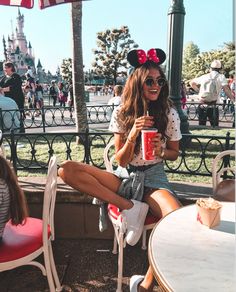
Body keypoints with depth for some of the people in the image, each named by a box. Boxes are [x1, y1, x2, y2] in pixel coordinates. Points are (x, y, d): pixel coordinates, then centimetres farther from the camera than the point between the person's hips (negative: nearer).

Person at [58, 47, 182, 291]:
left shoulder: (169, 113, -3)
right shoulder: (121, 113, -3)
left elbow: (174, 153, 9)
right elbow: (121, 161, -5)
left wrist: (161, 151, -15)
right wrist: (132, 135, -23)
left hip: (154, 177, 0)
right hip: (126, 177, 1)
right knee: (67, 169, -20)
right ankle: (130, 207, -19)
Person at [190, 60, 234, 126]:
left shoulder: (204, 77, 11)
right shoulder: (221, 77, 1)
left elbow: (192, 83, 23)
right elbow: (226, 90, -11)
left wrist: (198, 91, 23)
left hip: (202, 105, 3)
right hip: (213, 106, -3)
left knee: (201, 126, 11)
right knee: (215, 126, 5)